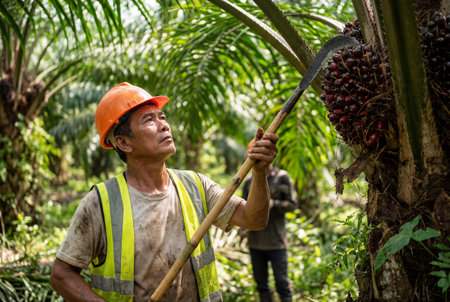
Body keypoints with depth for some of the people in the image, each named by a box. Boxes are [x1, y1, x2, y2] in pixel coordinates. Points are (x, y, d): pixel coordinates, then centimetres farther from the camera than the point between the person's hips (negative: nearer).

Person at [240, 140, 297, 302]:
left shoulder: (282, 177, -2)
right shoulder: (249, 182, 8)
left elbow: (292, 204, -3)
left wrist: (272, 204, -19)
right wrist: (243, 228, -7)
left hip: (276, 241, -4)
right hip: (255, 241, 4)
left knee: (282, 282, 0)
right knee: (261, 282, 14)